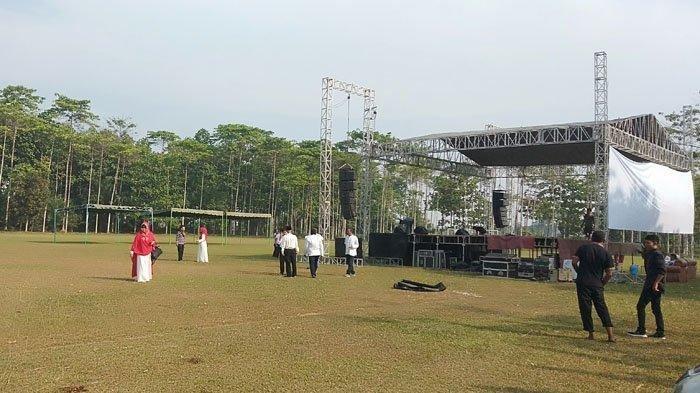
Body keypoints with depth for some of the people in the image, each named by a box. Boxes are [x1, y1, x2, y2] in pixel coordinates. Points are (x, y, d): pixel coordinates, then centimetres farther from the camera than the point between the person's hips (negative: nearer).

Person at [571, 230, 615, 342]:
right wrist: (602, 283, 14)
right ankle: (610, 335, 1)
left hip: (583, 283, -1)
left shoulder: (583, 248, 1)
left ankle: (590, 334, 7)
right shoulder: (605, 253, 2)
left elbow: (574, 262, -3)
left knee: (585, 309, 6)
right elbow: (609, 273, 1)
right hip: (597, 285, 1)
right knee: (602, 309, 7)